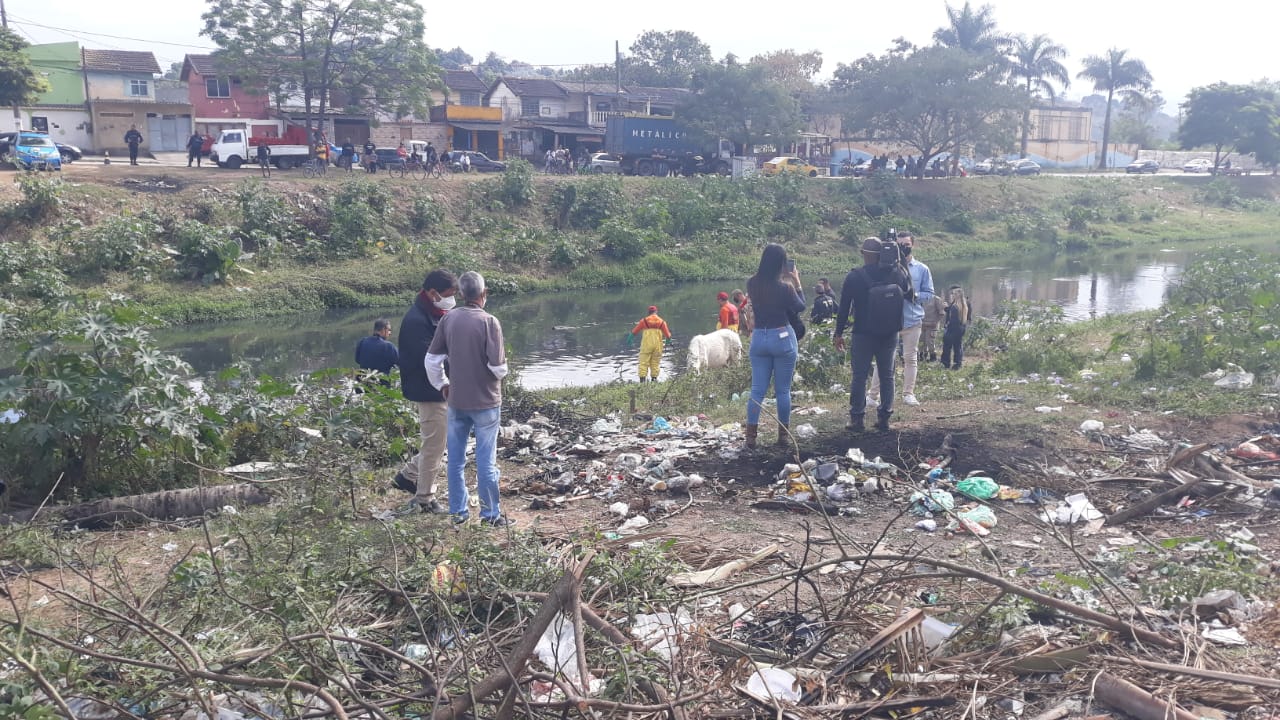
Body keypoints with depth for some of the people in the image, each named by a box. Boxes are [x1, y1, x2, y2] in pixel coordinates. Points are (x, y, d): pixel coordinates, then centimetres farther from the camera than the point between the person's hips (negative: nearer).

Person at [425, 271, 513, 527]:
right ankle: (490, 514, 15)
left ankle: (458, 512, 23)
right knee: (486, 461, 5)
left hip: (456, 401, 4)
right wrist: (503, 367, 5)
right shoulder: (489, 322, -16)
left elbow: (432, 359, 2)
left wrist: (442, 384, 17)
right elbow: (498, 367, -18)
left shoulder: (448, 319, -3)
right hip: (485, 402, -4)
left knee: (456, 460, 14)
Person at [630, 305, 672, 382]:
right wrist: (669, 341, 31)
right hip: (657, 345, 2)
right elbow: (667, 334, 11)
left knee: (644, 362, -2)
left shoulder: (644, 320, 2)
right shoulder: (662, 321, 7)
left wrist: (629, 339, 21)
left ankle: (642, 379, -10)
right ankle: (654, 378, 7)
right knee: (655, 363, 10)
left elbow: (635, 331, 8)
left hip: (646, 345, -2)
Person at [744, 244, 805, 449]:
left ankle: (750, 436, 3)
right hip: (782, 338, -3)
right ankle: (783, 435, 15)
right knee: (783, 391, 8)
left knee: (757, 390, 7)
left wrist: (787, 281, 14)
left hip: (759, 338, 4)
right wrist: (797, 282, 8)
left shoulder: (752, 284, -3)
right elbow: (801, 307, 2)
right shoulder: (785, 287, -15)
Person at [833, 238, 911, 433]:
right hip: (890, 335, 3)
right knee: (887, 375, 11)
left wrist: (839, 333, 2)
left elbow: (844, 307, -7)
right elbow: (907, 296, 15)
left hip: (863, 335, -3)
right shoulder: (897, 272, -2)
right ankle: (884, 417, 13)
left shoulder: (854, 276, -10)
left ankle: (857, 418, 3)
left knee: (860, 376, 3)